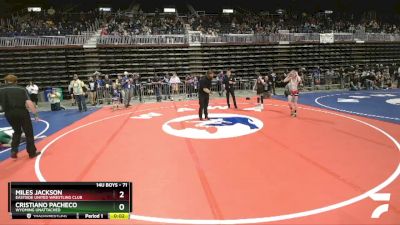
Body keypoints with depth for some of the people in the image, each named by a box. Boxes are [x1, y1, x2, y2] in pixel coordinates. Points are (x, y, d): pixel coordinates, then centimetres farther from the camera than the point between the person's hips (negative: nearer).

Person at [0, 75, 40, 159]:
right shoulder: (22, 89, 4)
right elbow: (29, 103, -9)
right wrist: (36, 114, -9)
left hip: (9, 113, 3)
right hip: (21, 112, -3)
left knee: (17, 131, 26)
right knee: (29, 132, 11)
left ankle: (14, 150, 16)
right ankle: (32, 152, 18)